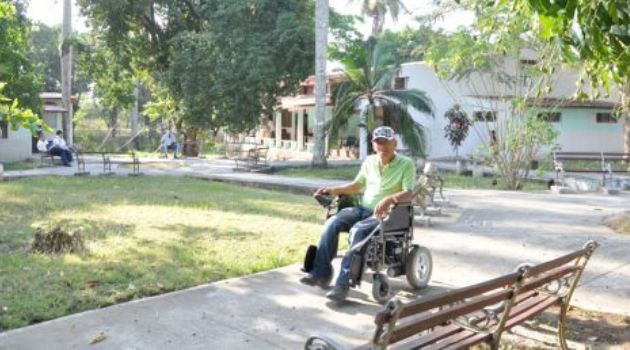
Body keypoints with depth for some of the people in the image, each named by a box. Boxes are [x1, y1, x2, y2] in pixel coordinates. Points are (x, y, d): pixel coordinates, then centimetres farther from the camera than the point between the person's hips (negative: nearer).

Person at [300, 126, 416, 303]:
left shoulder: (406, 164, -5)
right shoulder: (369, 162, 11)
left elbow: (408, 194, -16)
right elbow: (357, 185, 23)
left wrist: (390, 199, -36)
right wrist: (334, 190, 9)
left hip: (385, 214, -5)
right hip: (363, 208, 6)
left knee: (358, 230, -34)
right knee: (332, 223, -21)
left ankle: (343, 282, -31)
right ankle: (321, 272, -19)